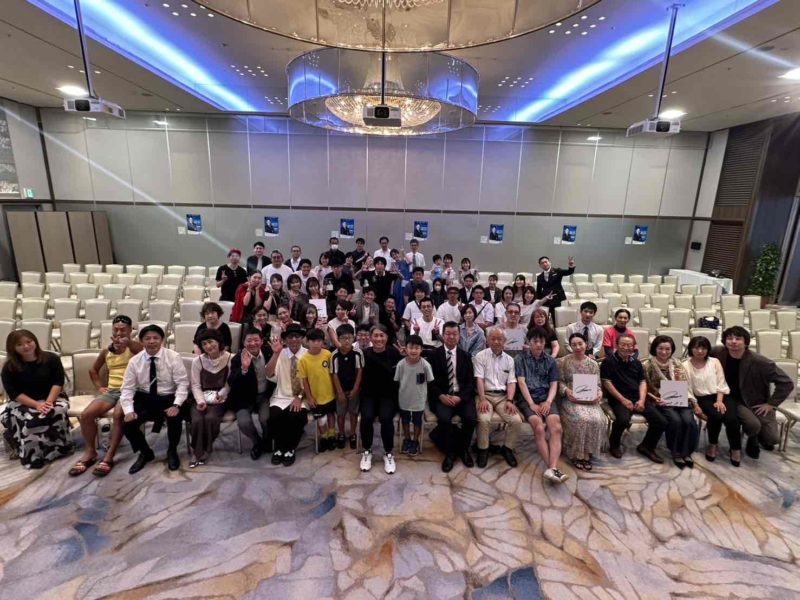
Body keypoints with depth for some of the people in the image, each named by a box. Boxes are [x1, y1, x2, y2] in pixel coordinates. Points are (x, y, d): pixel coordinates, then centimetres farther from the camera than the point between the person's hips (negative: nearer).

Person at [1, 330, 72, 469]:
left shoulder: (51, 358, -3)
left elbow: (58, 382, -5)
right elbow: (14, 393, -7)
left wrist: (49, 401, -21)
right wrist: (36, 405, -22)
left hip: (52, 397, 0)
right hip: (23, 402, 0)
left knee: (57, 412, -33)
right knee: (28, 420, -33)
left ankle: (58, 448, -15)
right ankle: (33, 456, -17)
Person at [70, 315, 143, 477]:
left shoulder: (133, 346, -2)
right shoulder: (106, 351, 15)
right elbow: (93, 370, 30)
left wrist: (128, 343, -38)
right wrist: (99, 386, 15)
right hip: (111, 391, 6)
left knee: (118, 414, -32)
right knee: (86, 415, -13)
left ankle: (109, 456, -21)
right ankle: (90, 452, 6)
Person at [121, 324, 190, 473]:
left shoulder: (173, 357, -10)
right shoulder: (135, 361, -2)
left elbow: (182, 383, -12)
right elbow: (127, 389, -2)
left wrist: (176, 405, -25)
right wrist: (128, 410, -17)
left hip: (169, 398, -3)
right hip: (145, 399, 3)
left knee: (175, 419, -31)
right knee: (128, 424, -18)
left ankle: (172, 451, 4)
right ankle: (145, 453, 15)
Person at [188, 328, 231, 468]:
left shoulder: (230, 358, -6)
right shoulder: (198, 361, -1)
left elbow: (230, 383, -2)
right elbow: (195, 385, 2)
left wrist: (221, 394, -19)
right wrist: (201, 401, -13)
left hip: (220, 399, -1)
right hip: (201, 398, 2)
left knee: (210, 418, -29)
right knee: (197, 420, -27)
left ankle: (205, 450, -3)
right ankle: (197, 452, -2)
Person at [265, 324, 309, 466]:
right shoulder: (280, 354, 2)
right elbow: (269, 376, -11)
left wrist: (300, 397, -14)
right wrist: (275, 353, -20)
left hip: (302, 398, -1)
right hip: (281, 397, 2)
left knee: (296, 416, -29)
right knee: (274, 416, -26)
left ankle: (290, 449, -3)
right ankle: (279, 448, 1)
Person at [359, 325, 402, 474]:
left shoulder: (394, 353, -9)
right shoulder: (365, 354, -7)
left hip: (388, 394, -1)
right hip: (369, 394, 1)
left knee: (386, 418, -27)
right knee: (367, 418, -25)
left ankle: (388, 453, -3)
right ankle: (367, 452, 1)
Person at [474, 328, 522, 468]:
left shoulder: (509, 360, 13)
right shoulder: (480, 356, 1)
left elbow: (511, 382, 7)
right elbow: (479, 379, -8)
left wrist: (510, 400, -9)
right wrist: (482, 399, -19)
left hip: (503, 396, 3)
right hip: (485, 395, -3)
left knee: (516, 420, -19)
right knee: (483, 419, -30)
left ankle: (507, 448, 6)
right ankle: (483, 449, -5)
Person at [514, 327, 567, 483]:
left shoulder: (550, 361, 18)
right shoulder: (520, 358, 7)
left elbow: (554, 384, 10)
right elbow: (521, 382, -2)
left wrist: (548, 402, -8)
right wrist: (531, 404, -13)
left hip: (546, 398, 3)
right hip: (526, 399, -3)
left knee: (556, 427, -26)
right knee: (539, 427, -29)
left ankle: (552, 468, -33)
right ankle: (550, 467, -24)